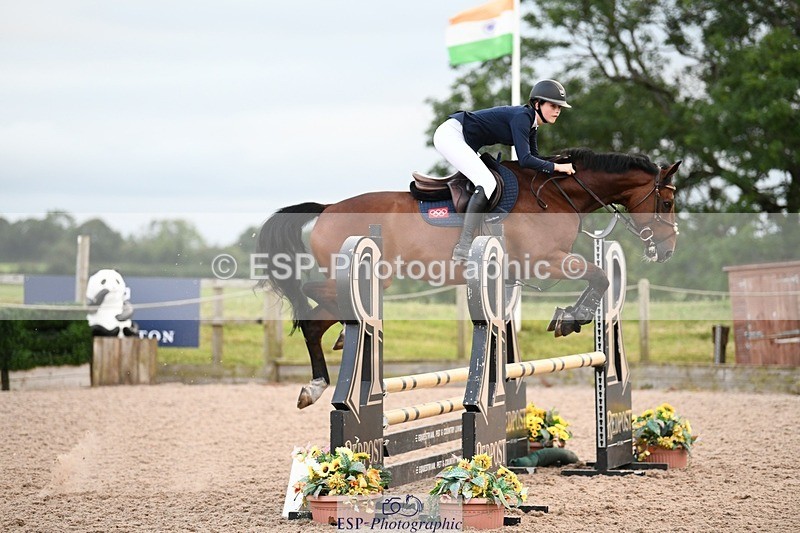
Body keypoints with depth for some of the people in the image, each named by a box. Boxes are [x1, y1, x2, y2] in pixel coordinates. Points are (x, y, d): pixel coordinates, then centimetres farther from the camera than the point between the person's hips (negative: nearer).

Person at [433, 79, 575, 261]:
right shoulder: (522, 117, -20)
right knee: (486, 183, -22)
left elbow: (534, 158, 16)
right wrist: (556, 167, -19)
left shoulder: (531, 124, 9)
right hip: (450, 134, -11)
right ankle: (463, 249, -28)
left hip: (466, 143, 11)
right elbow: (525, 160, -27)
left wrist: (561, 164, 3)